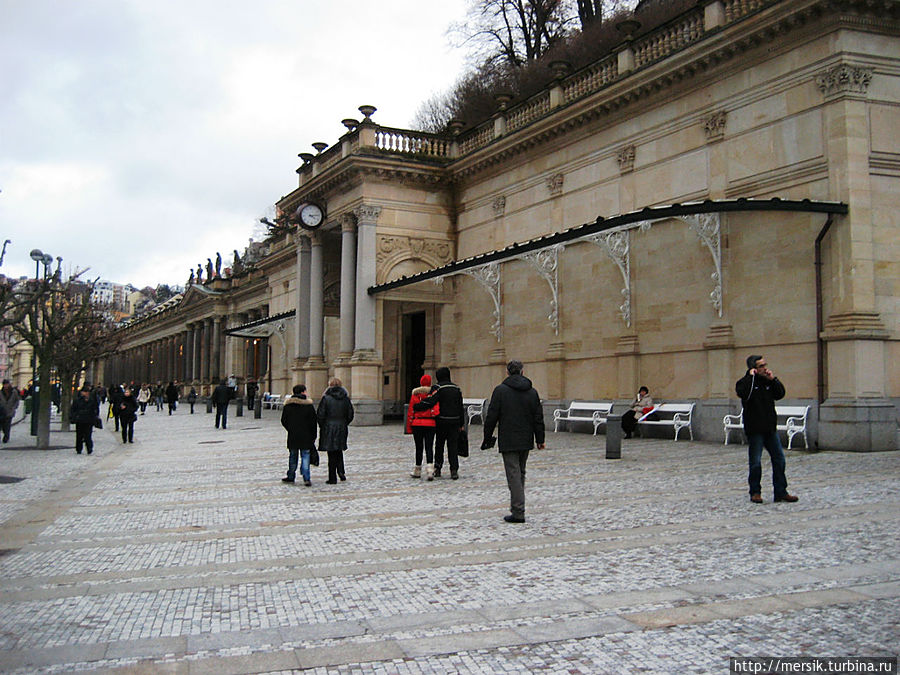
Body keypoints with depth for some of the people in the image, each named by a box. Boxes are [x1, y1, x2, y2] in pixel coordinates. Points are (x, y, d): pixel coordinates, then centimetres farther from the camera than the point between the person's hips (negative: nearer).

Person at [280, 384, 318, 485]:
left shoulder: (287, 405, 1)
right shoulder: (308, 405, -9)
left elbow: (283, 421, 6)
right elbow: (314, 421, -7)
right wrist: (313, 436, 2)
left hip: (292, 436, 3)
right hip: (305, 436, -3)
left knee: (293, 456, 16)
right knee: (305, 456, 1)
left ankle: (291, 477, 25)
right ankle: (306, 478, -8)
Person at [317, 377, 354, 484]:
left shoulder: (326, 398, -9)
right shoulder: (346, 398, 3)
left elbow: (320, 415, -9)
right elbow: (350, 415, 4)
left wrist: (322, 426, 5)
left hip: (328, 428, -3)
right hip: (342, 429, 4)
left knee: (331, 454, 1)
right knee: (339, 451, 20)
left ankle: (332, 478, 3)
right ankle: (341, 471, 5)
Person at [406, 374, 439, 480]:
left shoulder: (415, 394, 1)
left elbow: (410, 412, 3)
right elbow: (436, 411, -6)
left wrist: (409, 427, 7)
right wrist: (438, 423, 5)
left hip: (417, 424, 1)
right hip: (430, 424, -1)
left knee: (419, 448, 10)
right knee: (429, 448, 0)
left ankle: (417, 471, 19)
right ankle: (430, 470, -16)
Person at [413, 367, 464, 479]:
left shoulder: (438, 388, -9)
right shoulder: (456, 388, 9)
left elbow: (430, 401, -22)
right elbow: (460, 407, 13)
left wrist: (415, 407, -14)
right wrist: (461, 424, 18)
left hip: (441, 421, -3)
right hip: (454, 421, 3)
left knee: (439, 445, 10)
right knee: (452, 446, 4)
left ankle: (437, 468, 14)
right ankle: (454, 470, -5)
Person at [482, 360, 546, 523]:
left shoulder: (500, 390, -7)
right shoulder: (532, 391, 6)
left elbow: (491, 417, -7)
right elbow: (538, 418, 7)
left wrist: (487, 439, 1)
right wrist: (540, 439, 14)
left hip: (508, 441, -5)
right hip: (526, 441, 5)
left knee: (513, 474, -5)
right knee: (520, 473, 17)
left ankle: (518, 512, -7)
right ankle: (517, 507, 24)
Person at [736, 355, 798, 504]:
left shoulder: (768, 381, 13)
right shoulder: (746, 382, -6)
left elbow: (780, 395, 8)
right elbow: (743, 393, -27)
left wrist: (773, 380, -2)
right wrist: (751, 377, -20)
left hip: (770, 428, 6)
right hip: (754, 429, -6)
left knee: (779, 459, 6)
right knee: (755, 462, -1)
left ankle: (781, 492, 14)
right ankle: (755, 492, 12)